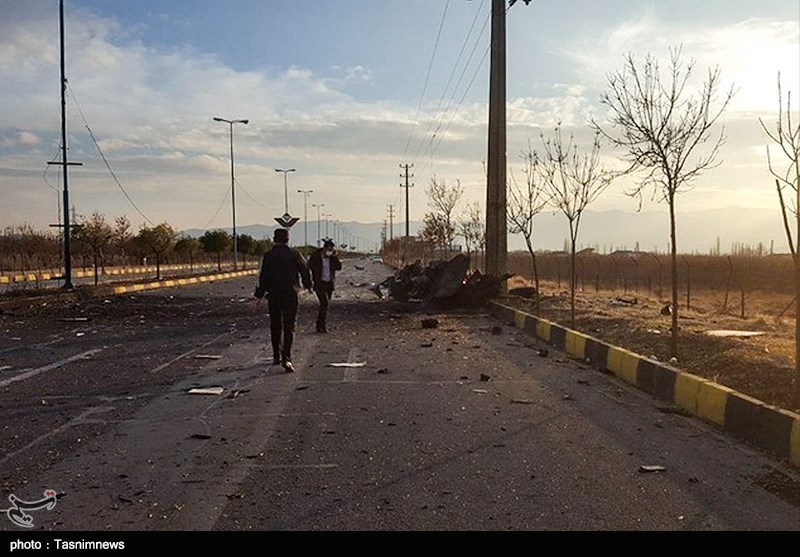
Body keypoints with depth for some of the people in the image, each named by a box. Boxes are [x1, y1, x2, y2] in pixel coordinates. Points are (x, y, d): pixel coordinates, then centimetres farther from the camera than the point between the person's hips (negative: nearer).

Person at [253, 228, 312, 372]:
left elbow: (263, 277, -6)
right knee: (289, 327, -2)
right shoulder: (294, 254, -3)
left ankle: (276, 356, 24)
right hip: (290, 295, -1)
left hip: (273, 296, 1)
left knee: (275, 326, 15)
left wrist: (259, 295, -1)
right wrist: (308, 285, 23)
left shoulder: (268, 256, -3)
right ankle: (286, 358, -15)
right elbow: (305, 270, 5)